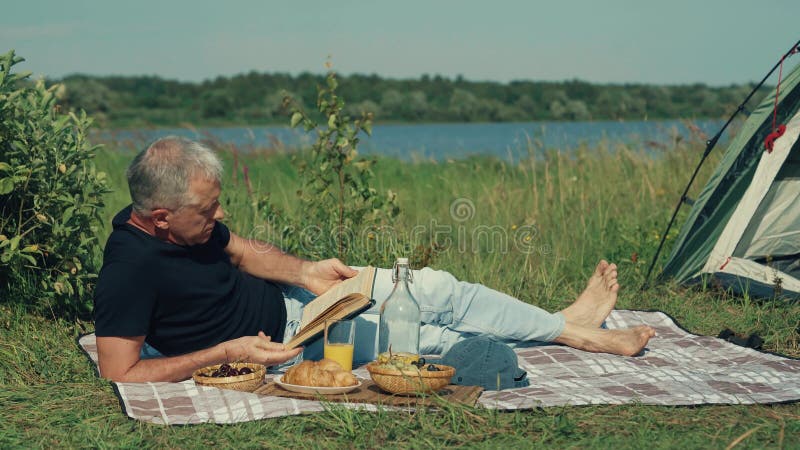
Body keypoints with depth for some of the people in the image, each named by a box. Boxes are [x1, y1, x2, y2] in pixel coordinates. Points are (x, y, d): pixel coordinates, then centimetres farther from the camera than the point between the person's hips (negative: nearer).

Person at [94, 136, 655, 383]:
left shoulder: (184, 219, -7)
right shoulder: (129, 269, -30)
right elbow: (119, 373, -29)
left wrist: (304, 272, -9)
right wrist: (229, 353, -29)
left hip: (288, 296, 8)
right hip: (279, 338, -8)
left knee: (434, 288, 4)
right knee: (429, 339, -6)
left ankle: (572, 324, 19)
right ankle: (573, 335, 11)